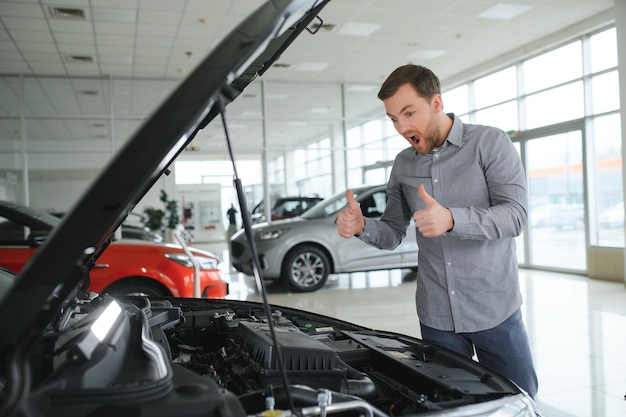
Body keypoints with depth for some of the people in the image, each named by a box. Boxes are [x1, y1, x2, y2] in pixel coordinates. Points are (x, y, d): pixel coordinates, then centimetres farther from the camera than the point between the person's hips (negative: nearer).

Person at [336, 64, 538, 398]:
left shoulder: (489, 142, -7)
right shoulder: (403, 165, 6)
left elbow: (514, 215, -17)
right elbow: (392, 234, 10)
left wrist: (452, 219, -33)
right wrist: (362, 227, -13)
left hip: (495, 310, -3)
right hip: (436, 316, 4)